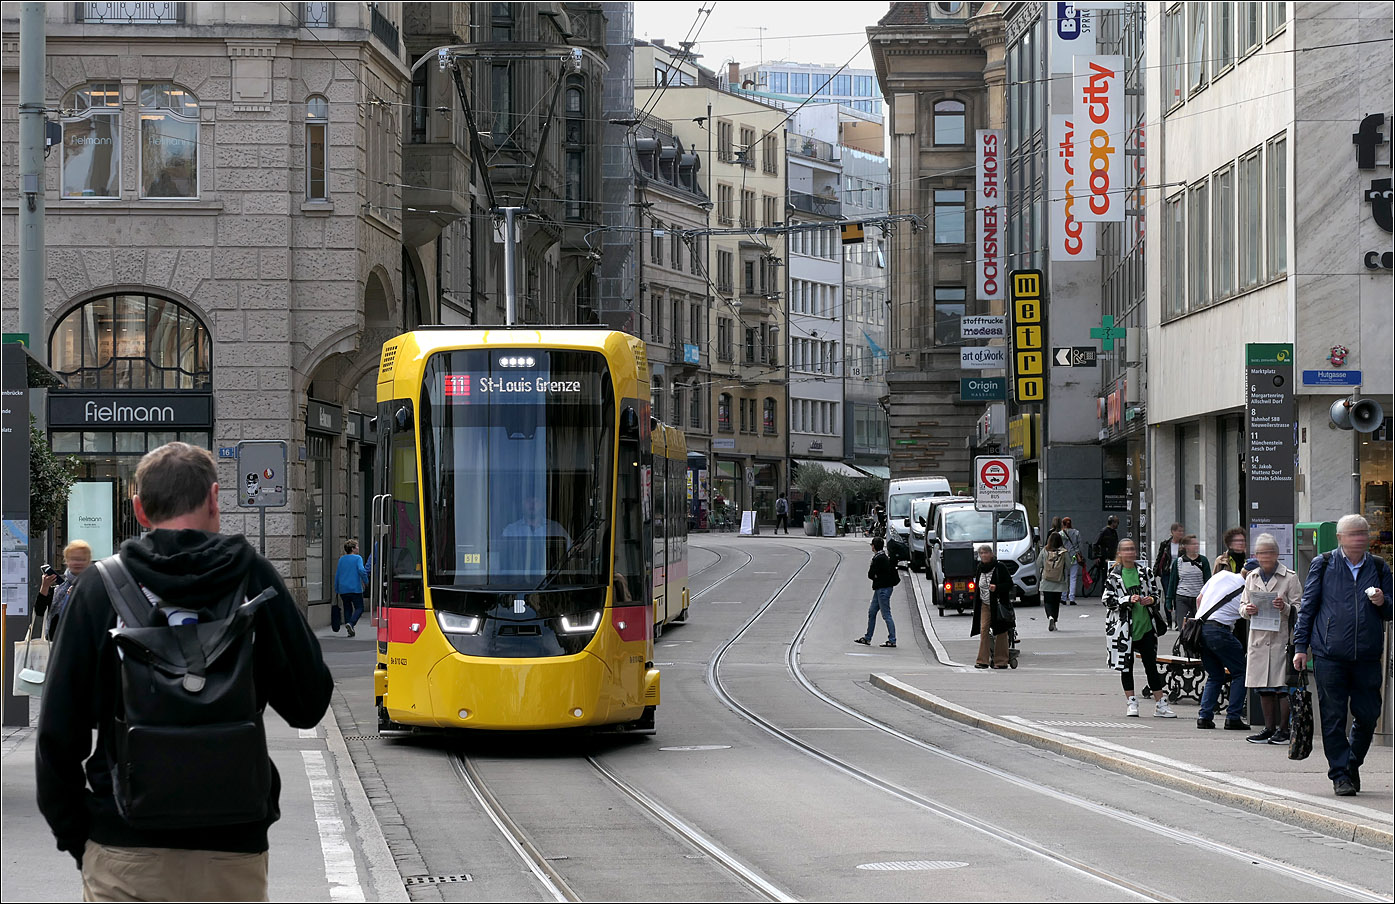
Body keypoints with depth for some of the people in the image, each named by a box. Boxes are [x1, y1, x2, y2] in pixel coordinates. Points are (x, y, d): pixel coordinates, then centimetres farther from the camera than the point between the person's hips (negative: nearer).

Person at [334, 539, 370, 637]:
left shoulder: (341, 559, 12)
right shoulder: (357, 558, -4)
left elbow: (337, 574, 13)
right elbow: (361, 570, -17)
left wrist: (337, 589, 18)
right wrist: (366, 581, -2)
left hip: (343, 589, 5)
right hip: (355, 588, -5)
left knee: (347, 609, 14)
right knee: (359, 608, 1)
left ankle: (349, 630, 9)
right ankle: (350, 623, -23)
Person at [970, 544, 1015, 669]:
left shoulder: (1000, 567, -7)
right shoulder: (980, 568, 10)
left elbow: (1009, 584, -6)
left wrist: (997, 587, -23)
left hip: (998, 604, -5)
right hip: (984, 605, 5)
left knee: (1001, 633, -1)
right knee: (983, 630, -5)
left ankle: (1001, 661, 5)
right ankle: (983, 660, -4)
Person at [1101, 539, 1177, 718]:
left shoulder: (1145, 571, 7)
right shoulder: (1113, 575, -1)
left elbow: (1157, 594, 12)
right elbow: (1107, 600, -6)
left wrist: (1151, 600, -10)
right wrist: (1128, 600, -18)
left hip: (1145, 625, 2)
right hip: (1123, 627, -2)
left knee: (1151, 664, 3)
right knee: (1126, 665, 4)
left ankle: (1160, 705, 6)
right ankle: (1132, 703, 15)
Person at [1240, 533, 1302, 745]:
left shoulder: (1290, 577, -2)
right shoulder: (1251, 578, 14)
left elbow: (1300, 608, -3)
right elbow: (1243, 606, 17)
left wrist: (1285, 607, -23)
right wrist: (1247, 610, -5)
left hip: (1282, 637, -5)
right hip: (1259, 638, 5)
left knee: (1283, 685, -6)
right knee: (1264, 687, 9)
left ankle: (1284, 729, 1)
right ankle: (1270, 728, 18)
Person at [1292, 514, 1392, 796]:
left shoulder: (1379, 568, 11)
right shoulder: (1323, 565, 5)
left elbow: (1390, 613, 16)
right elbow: (1307, 607, 7)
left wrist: (1383, 603, -8)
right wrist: (1300, 646, 2)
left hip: (1367, 656, 2)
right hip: (1330, 654, -2)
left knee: (1368, 715, 3)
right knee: (1333, 717, -1)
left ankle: (1352, 764, 26)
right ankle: (1340, 774, 7)